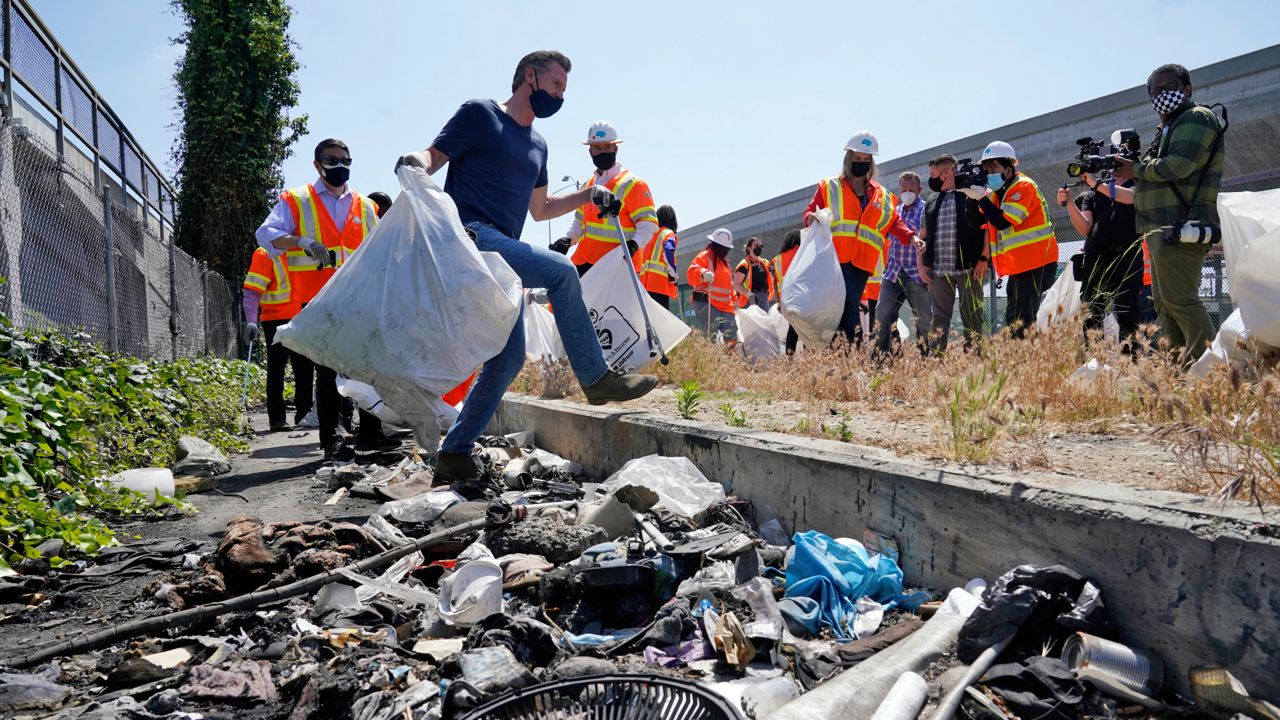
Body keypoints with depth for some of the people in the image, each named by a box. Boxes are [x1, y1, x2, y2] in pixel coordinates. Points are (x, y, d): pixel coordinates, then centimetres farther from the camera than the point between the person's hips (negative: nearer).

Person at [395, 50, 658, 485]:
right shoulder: (478, 114, 3)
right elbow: (432, 157, -4)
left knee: (509, 357, 1)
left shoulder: (537, 145, 25)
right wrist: (414, 163, -26)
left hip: (499, 252, 9)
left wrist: (588, 196, 23)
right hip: (468, 236, -8)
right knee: (560, 272, -23)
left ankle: (454, 455, 8)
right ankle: (596, 379, -13)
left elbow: (539, 209, 33)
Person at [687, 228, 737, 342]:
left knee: (731, 337, 6)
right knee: (709, 338, -16)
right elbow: (692, 272, -22)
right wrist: (703, 273, -41)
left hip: (725, 306, 9)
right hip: (706, 304, -9)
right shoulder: (704, 256, -4)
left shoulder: (724, 261, 23)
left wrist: (733, 299, 27)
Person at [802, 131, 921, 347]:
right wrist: (811, 217, -15)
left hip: (863, 260, 4)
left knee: (849, 305, 3)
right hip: (837, 256, -4)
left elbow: (894, 223, 18)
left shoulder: (881, 195, 21)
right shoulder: (828, 187, 12)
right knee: (849, 303, -19)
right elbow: (811, 211, 9)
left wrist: (911, 237, 0)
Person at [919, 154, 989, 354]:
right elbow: (922, 235, 20)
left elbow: (988, 228, -3)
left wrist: (984, 258, -10)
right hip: (938, 270, 5)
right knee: (939, 319, 3)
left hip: (968, 269, -5)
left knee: (972, 318, 0)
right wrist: (920, 264, 9)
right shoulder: (931, 203, 19)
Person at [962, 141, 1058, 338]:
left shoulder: (1024, 186, -11)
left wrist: (980, 197, -21)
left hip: (1034, 264, -9)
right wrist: (971, 196, -6)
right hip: (1017, 266, 9)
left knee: (1024, 322, -14)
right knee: (1013, 321, 10)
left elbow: (1003, 222, -22)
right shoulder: (997, 191, 15)